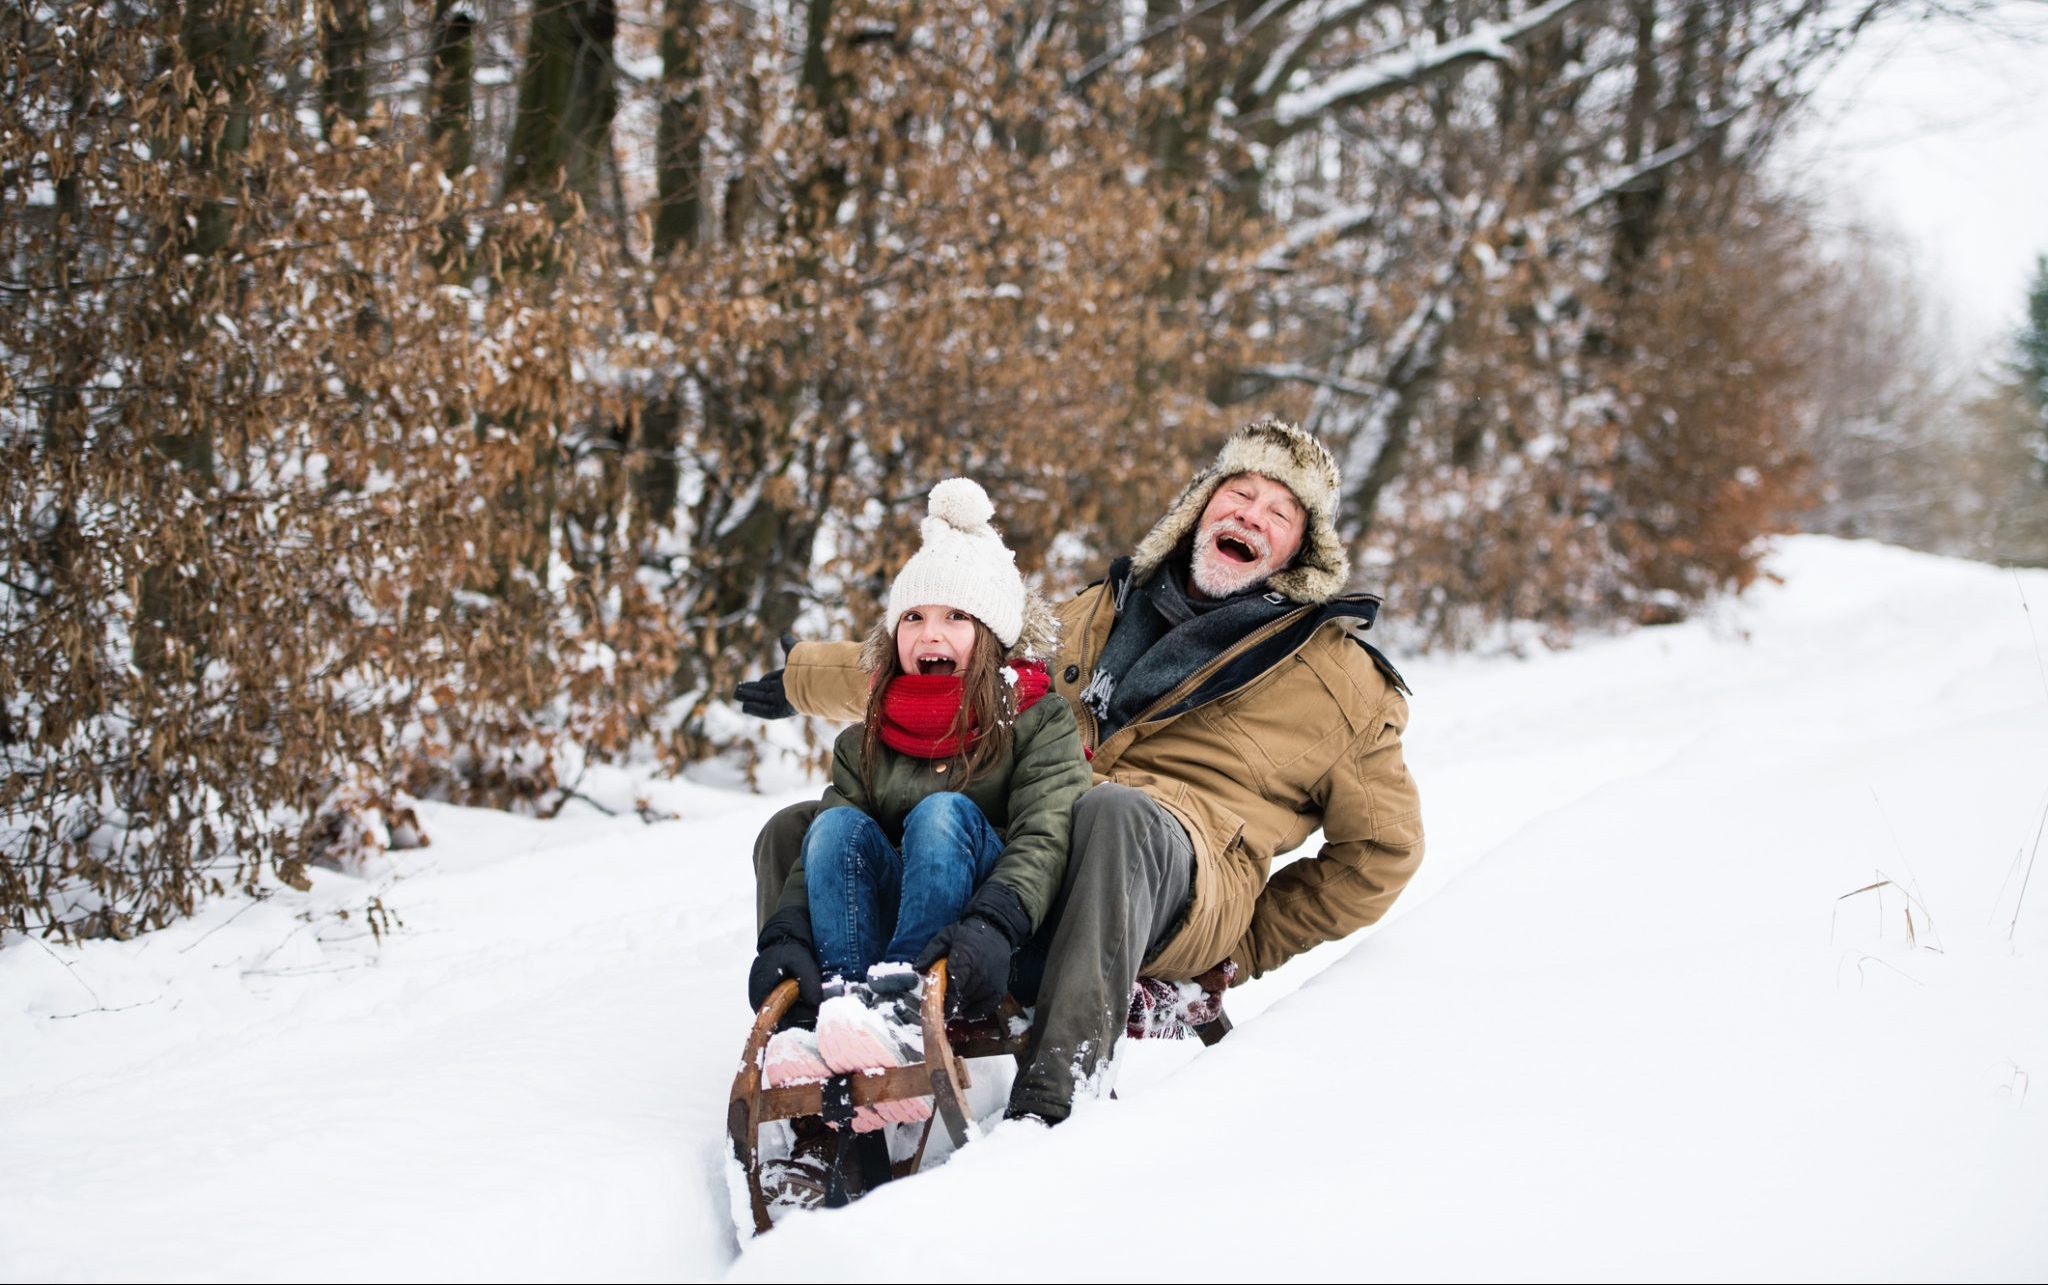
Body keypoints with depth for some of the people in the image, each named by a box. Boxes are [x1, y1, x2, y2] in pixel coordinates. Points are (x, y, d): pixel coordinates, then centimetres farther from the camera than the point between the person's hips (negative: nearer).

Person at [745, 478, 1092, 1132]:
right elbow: (821, 851, 0)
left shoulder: (1039, 721, 2)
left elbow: (1044, 835, -15)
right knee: (840, 824, -20)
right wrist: (786, 934, -22)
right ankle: (845, 1006, -41)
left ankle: (900, 1012, -47)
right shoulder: (866, 744, 14)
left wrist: (993, 923, -35)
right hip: (883, 925, 4)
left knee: (944, 813, -27)